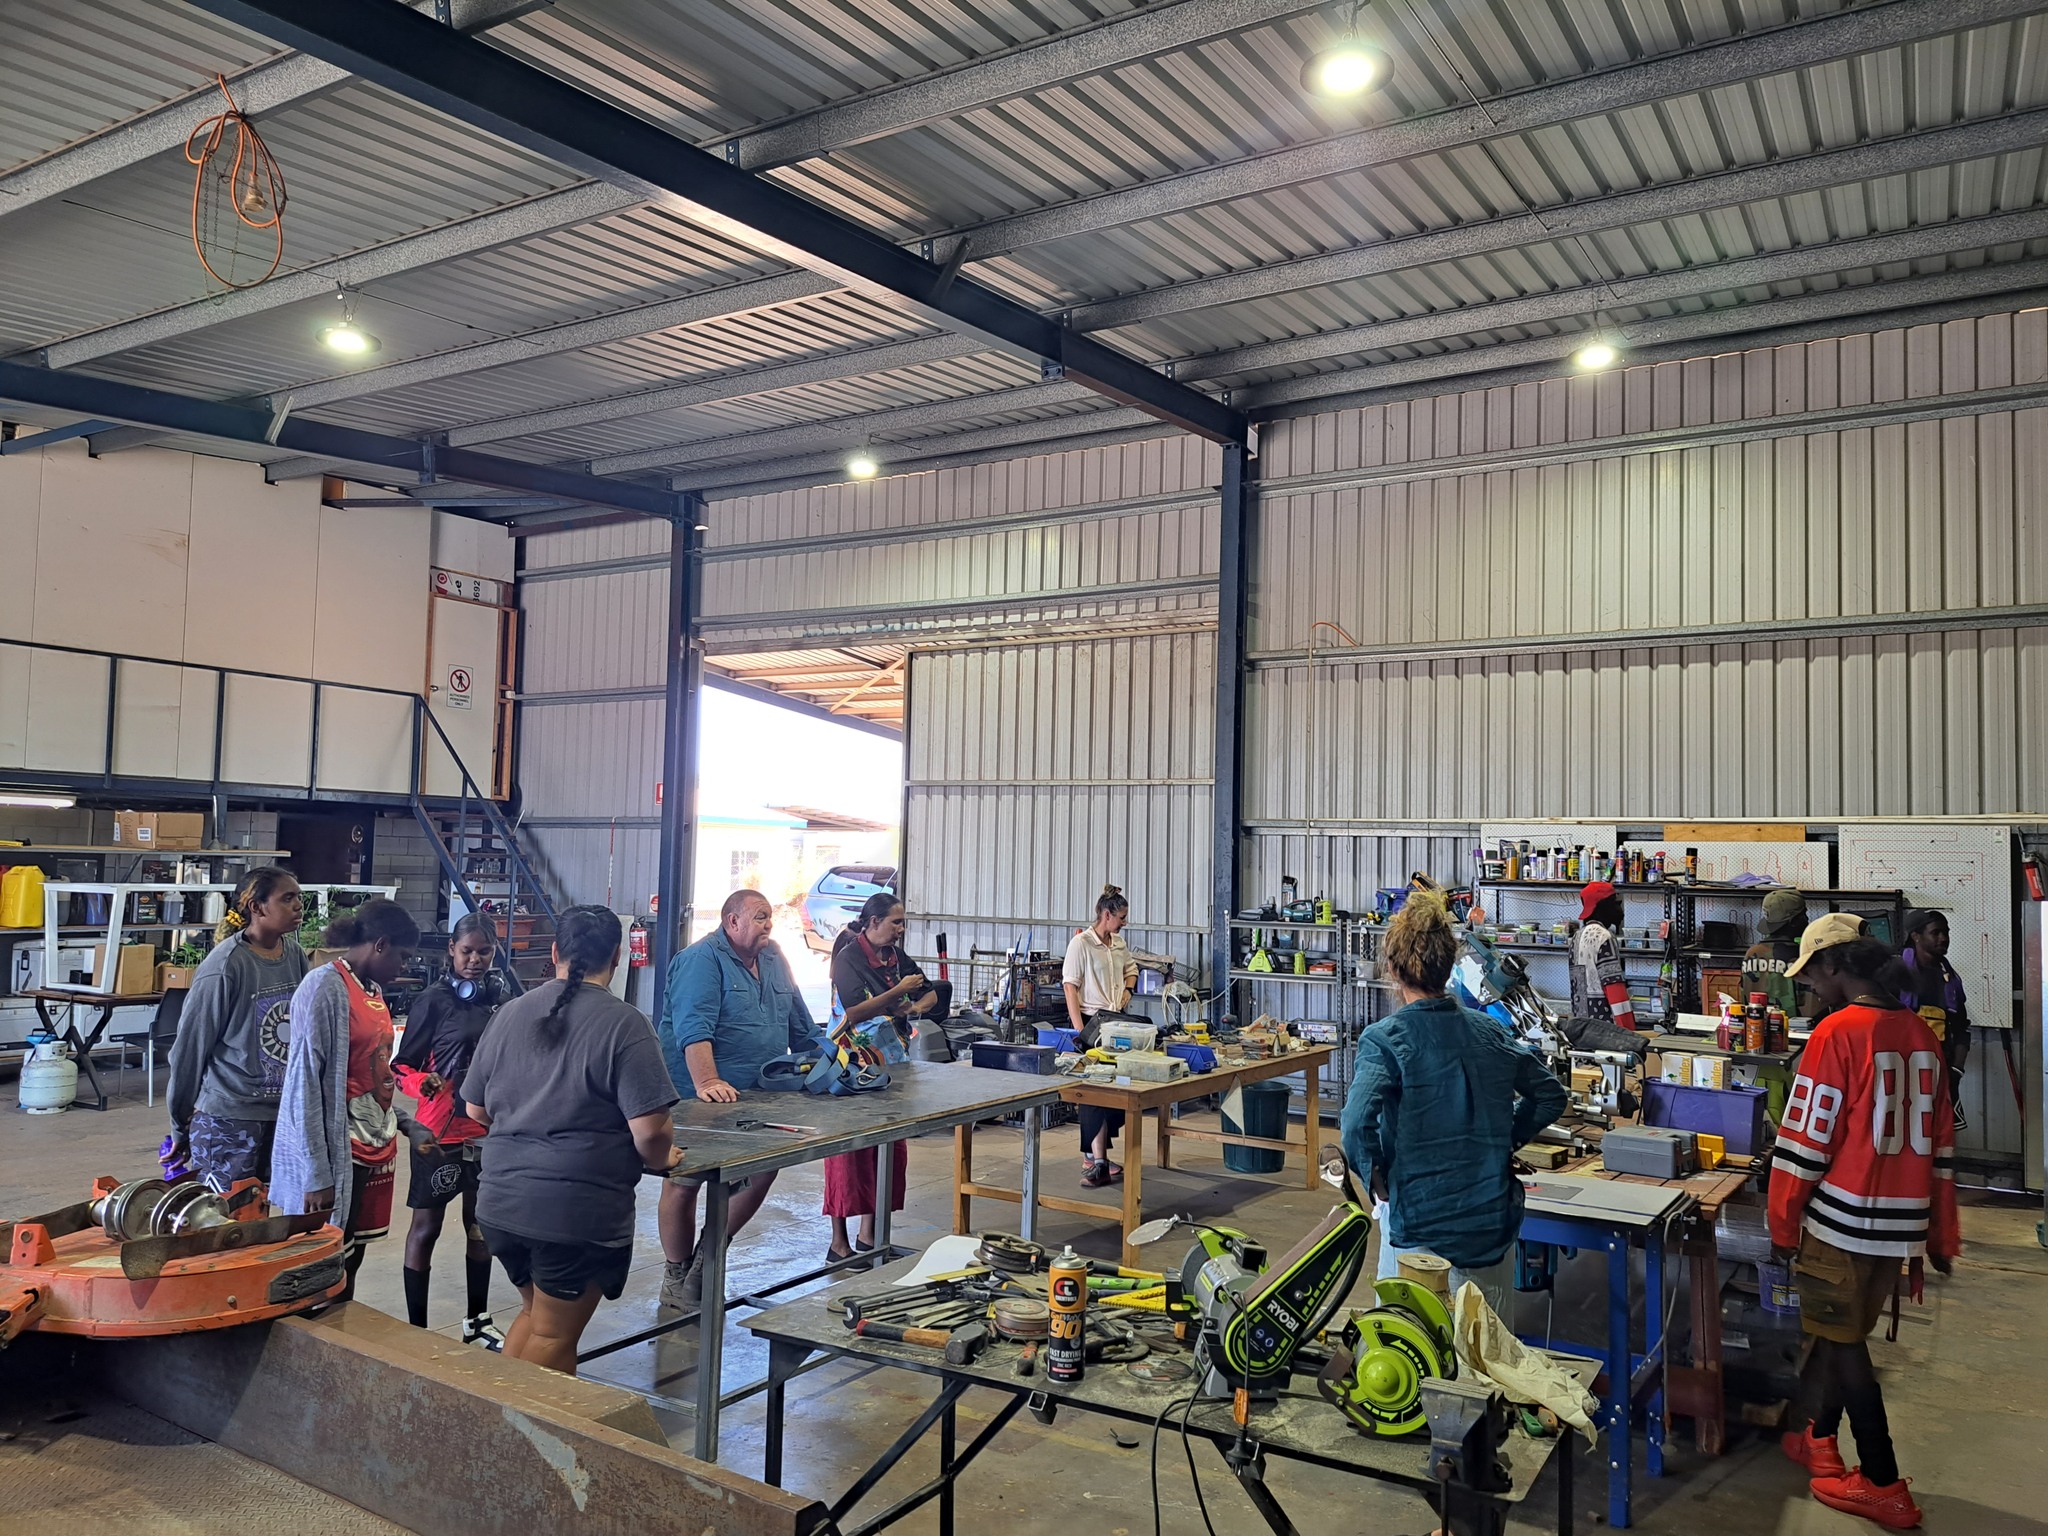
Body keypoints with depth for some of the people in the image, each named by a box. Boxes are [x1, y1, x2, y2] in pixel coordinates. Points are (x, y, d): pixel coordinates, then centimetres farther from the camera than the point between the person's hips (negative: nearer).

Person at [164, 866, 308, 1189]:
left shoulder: (296, 956, 3)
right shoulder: (224, 966, -14)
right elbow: (190, 1047, -6)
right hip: (229, 1117, -6)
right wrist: (181, 1128, 2)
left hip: (284, 1113, 6)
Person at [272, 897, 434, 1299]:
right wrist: (317, 1174, -18)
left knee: (351, 1261, 16)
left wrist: (409, 1125, 12)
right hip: (337, 1155, -8)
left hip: (377, 1148, 8)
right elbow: (306, 1081, -17)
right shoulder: (325, 987, -14)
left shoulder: (373, 990, 12)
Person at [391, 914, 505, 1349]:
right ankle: (416, 1326, 16)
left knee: (481, 1226, 15)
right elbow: (402, 1066, -6)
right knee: (426, 1227, 5)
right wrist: (423, 1083, -25)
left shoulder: (502, 1000, 4)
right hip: (439, 1132, -5)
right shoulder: (433, 1002, -8)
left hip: (488, 1131, 5)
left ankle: (477, 1320, 28)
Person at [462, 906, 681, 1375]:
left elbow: (476, 1109, 13)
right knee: (554, 1336, 10)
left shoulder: (511, 1013, 4)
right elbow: (650, 1130, -19)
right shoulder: (624, 1024, -14)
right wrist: (660, 1159, 2)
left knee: (535, 1312, 26)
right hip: (578, 1212, -6)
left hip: (500, 1202, 6)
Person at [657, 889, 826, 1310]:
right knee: (685, 1182, 4)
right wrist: (707, 1083, -37)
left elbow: (801, 1026, 18)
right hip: (698, 1098, -7)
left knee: (761, 1173, 6)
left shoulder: (774, 960, 11)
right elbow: (693, 1029, -26)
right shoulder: (701, 960, -14)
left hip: (755, 1098, 8)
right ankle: (677, 1279, 20)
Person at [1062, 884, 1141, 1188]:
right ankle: (1098, 1162, -9)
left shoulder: (1118, 942, 13)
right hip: (1091, 1021, -8)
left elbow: (1130, 968, 33)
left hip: (1116, 1021, 8)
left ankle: (1093, 1156, 16)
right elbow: (1070, 987, -13)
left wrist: (1128, 989, 12)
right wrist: (1079, 1031, -18)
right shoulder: (1081, 943, -10)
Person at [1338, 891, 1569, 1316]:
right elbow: (1552, 1096, 14)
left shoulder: (1384, 1040, -13)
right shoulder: (1489, 1033, 3)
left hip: (1421, 1225, -5)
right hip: (1495, 1221, 5)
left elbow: (1357, 1123, -26)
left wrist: (1374, 1177, -11)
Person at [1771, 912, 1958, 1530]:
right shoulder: (1922, 1034, 5)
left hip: (1842, 1221, -7)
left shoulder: (1838, 1032, -16)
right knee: (1844, 1333, 20)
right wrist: (1942, 1238, 20)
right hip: (1902, 1224, 7)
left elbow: (1806, 1140, -16)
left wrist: (1783, 1225, -6)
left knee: (1843, 1344, 7)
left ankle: (1884, 1488, 12)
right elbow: (1940, 1142, 12)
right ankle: (1813, 1436, 34)